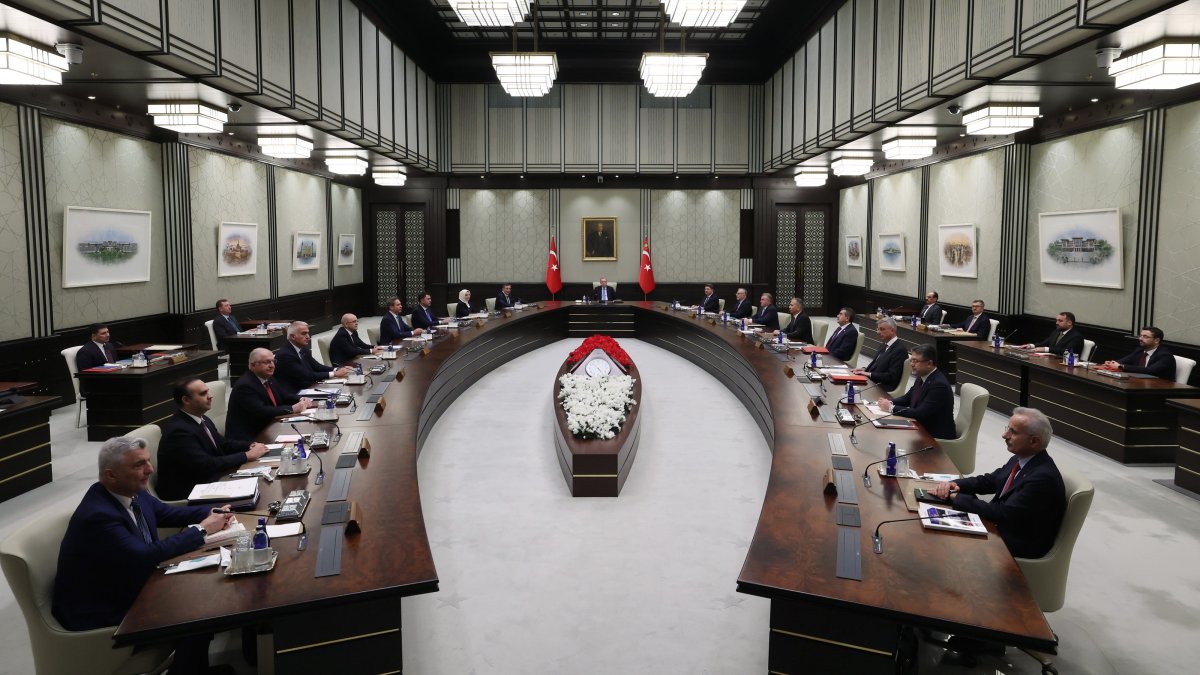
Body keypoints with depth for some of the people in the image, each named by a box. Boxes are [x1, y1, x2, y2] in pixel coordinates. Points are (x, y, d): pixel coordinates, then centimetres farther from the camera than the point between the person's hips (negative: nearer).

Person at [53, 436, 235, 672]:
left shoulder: (131, 491, -4)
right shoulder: (98, 515, -30)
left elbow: (165, 512, 13)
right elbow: (147, 555, -32)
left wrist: (210, 513, -4)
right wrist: (200, 529, -21)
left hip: (129, 587, 9)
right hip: (101, 613, -8)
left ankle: (200, 665, 18)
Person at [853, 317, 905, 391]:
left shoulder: (900, 350, -15)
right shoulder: (884, 345, 13)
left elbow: (892, 376, -20)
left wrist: (869, 374, -18)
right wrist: (865, 369, 1)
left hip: (883, 388, -8)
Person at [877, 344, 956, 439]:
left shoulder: (939, 385, -23)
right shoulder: (922, 377, 2)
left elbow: (920, 413, -25)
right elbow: (908, 398, 14)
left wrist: (891, 408, -19)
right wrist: (890, 402, -6)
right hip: (922, 428, 7)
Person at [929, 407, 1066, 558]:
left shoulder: (1043, 477, -27)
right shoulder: (1020, 459, 1)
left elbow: (1003, 514, -26)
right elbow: (989, 481, 11)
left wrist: (957, 497, -20)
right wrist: (954, 484, -8)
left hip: (1021, 547, -8)